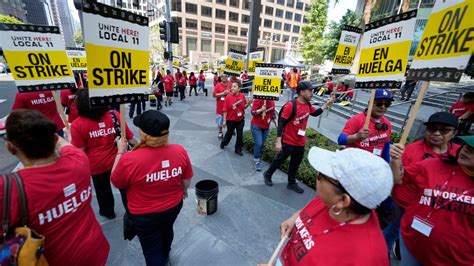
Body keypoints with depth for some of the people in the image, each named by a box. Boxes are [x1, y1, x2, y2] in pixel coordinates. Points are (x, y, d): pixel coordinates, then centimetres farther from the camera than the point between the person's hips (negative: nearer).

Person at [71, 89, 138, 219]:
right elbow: (129, 137, -7)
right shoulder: (115, 115, -13)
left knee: (102, 188, 24)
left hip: (96, 164, 0)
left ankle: (107, 211, 47)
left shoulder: (77, 124, -16)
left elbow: (80, 150, -13)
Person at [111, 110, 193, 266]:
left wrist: (120, 152, -3)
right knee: (166, 230, 35)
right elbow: (187, 179, -6)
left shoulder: (129, 159, -31)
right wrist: (183, 190, 15)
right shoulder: (180, 151, -21)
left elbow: (116, 183, -10)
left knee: (152, 250, 22)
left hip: (145, 215, -5)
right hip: (174, 206, 5)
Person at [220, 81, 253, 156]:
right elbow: (225, 110, -12)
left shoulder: (242, 96, -6)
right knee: (229, 133, 16)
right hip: (230, 119, -2)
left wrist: (249, 103, -14)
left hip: (240, 119, 2)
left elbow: (244, 107, 6)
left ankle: (238, 149, 26)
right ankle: (223, 143, 45)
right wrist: (224, 121, -12)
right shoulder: (228, 96, -14)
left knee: (240, 134, 9)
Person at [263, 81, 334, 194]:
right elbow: (281, 123, -23)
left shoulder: (308, 104, 2)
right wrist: (278, 141, -26)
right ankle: (267, 175, 33)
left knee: (295, 163, 18)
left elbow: (315, 113, 23)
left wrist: (326, 104, 11)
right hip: (288, 141, -7)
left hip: (301, 142, 7)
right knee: (279, 159, 9)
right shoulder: (290, 105, -23)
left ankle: (291, 183, 35)